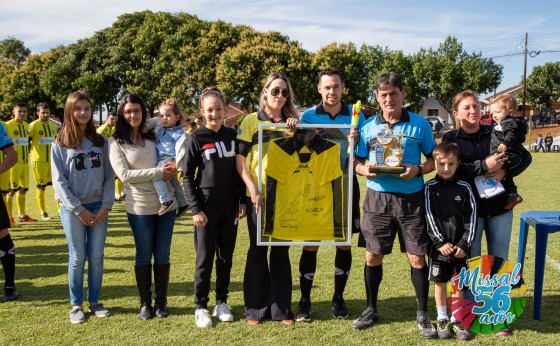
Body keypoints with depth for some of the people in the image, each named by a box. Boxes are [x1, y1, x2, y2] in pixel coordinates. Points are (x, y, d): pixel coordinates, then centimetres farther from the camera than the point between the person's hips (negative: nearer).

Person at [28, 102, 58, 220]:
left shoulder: (53, 126, 11)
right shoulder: (33, 125, -7)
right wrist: (30, 154, -7)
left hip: (52, 160, 5)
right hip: (39, 161, -5)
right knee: (41, 187, 1)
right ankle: (43, 213, 11)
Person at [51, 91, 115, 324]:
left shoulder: (101, 142, 5)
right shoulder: (60, 145, -2)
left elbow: (109, 176, 4)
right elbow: (59, 181, -6)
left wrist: (106, 206, -7)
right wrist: (78, 209, -11)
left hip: (99, 207, 2)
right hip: (72, 209, -2)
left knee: (96, 257, 6)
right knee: (77, 257, 3)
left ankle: (94, 301, 19)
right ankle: (76, 305, 16)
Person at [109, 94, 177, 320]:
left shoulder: (153, 136, 8)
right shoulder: (116, 142, -2)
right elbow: (124, 174, -11)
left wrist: (174, 166, -8)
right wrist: (158, 172, -16)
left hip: (166, 203, 3)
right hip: (140, 208, -3)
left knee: (162, 255, 9)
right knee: (144, 256, 8)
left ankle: (161, 301, 22)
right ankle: (145, 303, 22)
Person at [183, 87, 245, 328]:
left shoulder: (232, 135, 6)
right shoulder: (196, 139, -4)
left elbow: (239, 170, 11)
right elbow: (188, 176, -4)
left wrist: (242, 201, 6)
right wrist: (196, 209, -10)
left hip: (230, 207, 3)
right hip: (207, 206, -3)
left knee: (226, 257, 10)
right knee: (205, 258, 2)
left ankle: (222, 302, 24)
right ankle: (201, 306, 14)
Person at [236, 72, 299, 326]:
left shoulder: (292, 122, 9)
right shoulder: (251, 121, 0)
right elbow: (239, 158, -3)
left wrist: (296, 130, -7)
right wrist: (252, 189, -12)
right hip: (258, 195, -2)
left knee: (281, 250, 9)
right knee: (258, 250, 6)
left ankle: (281, 308, 19)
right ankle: (256, 308, 17)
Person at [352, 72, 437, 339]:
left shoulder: (420, 124, 1)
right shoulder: (368, 126, 6)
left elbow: (433, 159, 5)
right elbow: (356, 162, 10)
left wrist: (417, 170, -15)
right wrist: (364, 170, -12)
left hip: (411, 197, -1)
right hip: (377, 196, 2)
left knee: (417, 257, 1)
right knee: (373, 255, 7)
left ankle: (422, 314, 17)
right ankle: (371, 309, 26)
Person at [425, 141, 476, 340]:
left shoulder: (464, 188, 1)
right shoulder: (430, 188, -3)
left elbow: (471, 218, 0)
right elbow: (430, 217, -6)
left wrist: (464, 244, -8)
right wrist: (441, 242, -13)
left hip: (459, 246, 1)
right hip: (439, 246, -1)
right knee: (440, 282, 9)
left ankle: (456, 320, 21)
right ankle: (442, 320, 23)